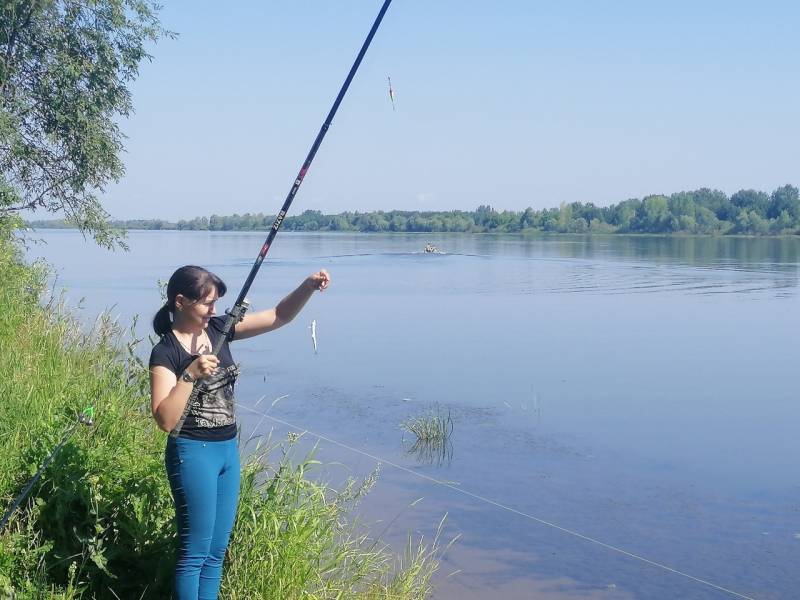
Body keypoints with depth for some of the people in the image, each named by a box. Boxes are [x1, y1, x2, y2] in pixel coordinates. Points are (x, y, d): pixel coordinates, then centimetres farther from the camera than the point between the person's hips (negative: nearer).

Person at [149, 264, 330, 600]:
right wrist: (190, 375, -30)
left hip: (227, 450, 7)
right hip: (193, 452, -7)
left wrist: (308, 287, -14)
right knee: (194, 552, 0)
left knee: (216, 551, 14)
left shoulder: (219, 329, 3)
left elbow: (279, 316, 2)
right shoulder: (166, 352, -14)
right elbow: (165, 420, -22)